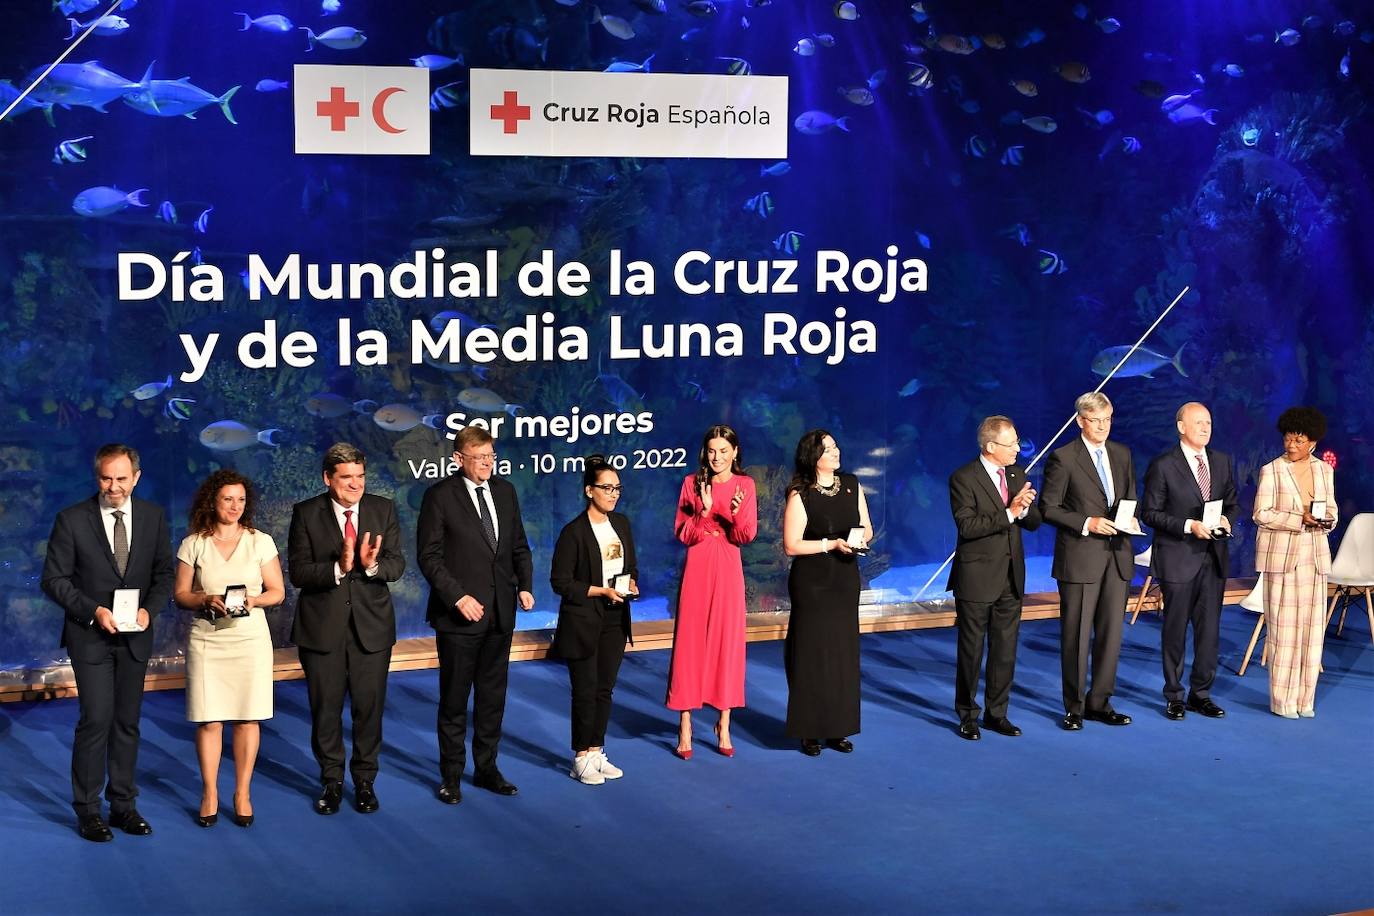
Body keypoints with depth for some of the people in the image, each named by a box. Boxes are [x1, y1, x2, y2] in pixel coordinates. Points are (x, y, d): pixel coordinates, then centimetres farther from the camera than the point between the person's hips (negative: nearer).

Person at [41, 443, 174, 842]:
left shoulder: (153, 517, 2)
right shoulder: (72, 519, -7)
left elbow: (164, 573, 7)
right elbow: (54, 579, -6)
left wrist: (149, 608, -11)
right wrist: (94, 611, -17)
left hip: (135, 635, 3)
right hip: (90, 636, -3)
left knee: (127, 722, 9)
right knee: (96, 719, -9)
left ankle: (123, 805, 18)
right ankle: (88, 810, 2)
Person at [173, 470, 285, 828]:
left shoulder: (261, 542, 4)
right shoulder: (193, 544, 3)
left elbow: (277, 592, 5)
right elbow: (180, 593, 5)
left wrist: (254, 600, -15)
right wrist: (207, 600, -14)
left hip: (250, 638, 0)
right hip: (206, 640, 0)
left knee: (248, 717, 1)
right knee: (208, 719, 0)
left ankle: (242, 795, 12)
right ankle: (210, 795, 13)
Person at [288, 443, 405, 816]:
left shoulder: (383, 510, 1)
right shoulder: (306, 513, -5)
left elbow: (397, 565, -5)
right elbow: (298, 572, -11)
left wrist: (372, 565, -27)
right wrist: (338, 568, -27)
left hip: (371, 624, 1)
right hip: (322, 626, -1)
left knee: (369, 707, 8)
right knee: (325, 708, 9)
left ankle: (365, 780, 24)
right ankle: (331, 781, 25)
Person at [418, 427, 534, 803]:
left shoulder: (505, 491, 7)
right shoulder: (440, 496, -9)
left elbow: (519, 546, 13)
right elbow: (429, 556, -11)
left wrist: (524, 585, -2)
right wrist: (458, 597, -19)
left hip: (500, 613, 5)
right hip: (459, 614, -5)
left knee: (493, 697, 13)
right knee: (454, 699, 5)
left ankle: (487, 768, 25)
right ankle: (451, 776, 16)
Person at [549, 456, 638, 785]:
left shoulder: (621, 524, 6)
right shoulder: (574, 532, -14)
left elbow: (631, 567, 16)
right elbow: (560, 582, -14)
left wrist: (631, 583, -7)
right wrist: (601, 591, -20)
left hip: (615, 621, 6)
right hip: (582, 622, -6)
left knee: (605, 690, 12)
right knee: (585, 692, 1)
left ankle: (596, 752, 23)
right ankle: (581, 759, 12)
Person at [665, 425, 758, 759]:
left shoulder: (745, 484, 2)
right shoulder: (692, 483, 2)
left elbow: (747, 535, -2)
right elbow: (681, 533, -2)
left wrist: (736, 514, -21)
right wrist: (704, 512, -18)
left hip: (728, 569, 1)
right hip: (697, 567, 0)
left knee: (727, 642, 3)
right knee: (690, 643, -1)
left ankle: (724, 726, 13)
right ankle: (685, 728, 4)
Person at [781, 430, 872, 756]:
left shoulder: (852, 485, 7)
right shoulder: (800, 495, -8)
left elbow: (866, 528, 14)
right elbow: (791, 545, -11)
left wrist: (861, 538, -9)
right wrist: (831, 544, -18)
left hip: (846, 581, 5)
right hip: (812, 582, -5)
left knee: (843, 652, 6)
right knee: (812, 654, -3)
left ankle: (838, 728, 14)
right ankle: (810, 731, 5)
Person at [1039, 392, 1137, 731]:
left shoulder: (1122, 454, 12)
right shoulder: (1063, 458, -6)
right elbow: (1048, 508, -7)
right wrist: (1087, 523, -17)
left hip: (1117, 555, 5)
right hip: (1080, 558, -5)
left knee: (1111, 634, 8)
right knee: (1076, 635, 1)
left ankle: (1099, 702, 18)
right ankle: (1074, 707, 10)